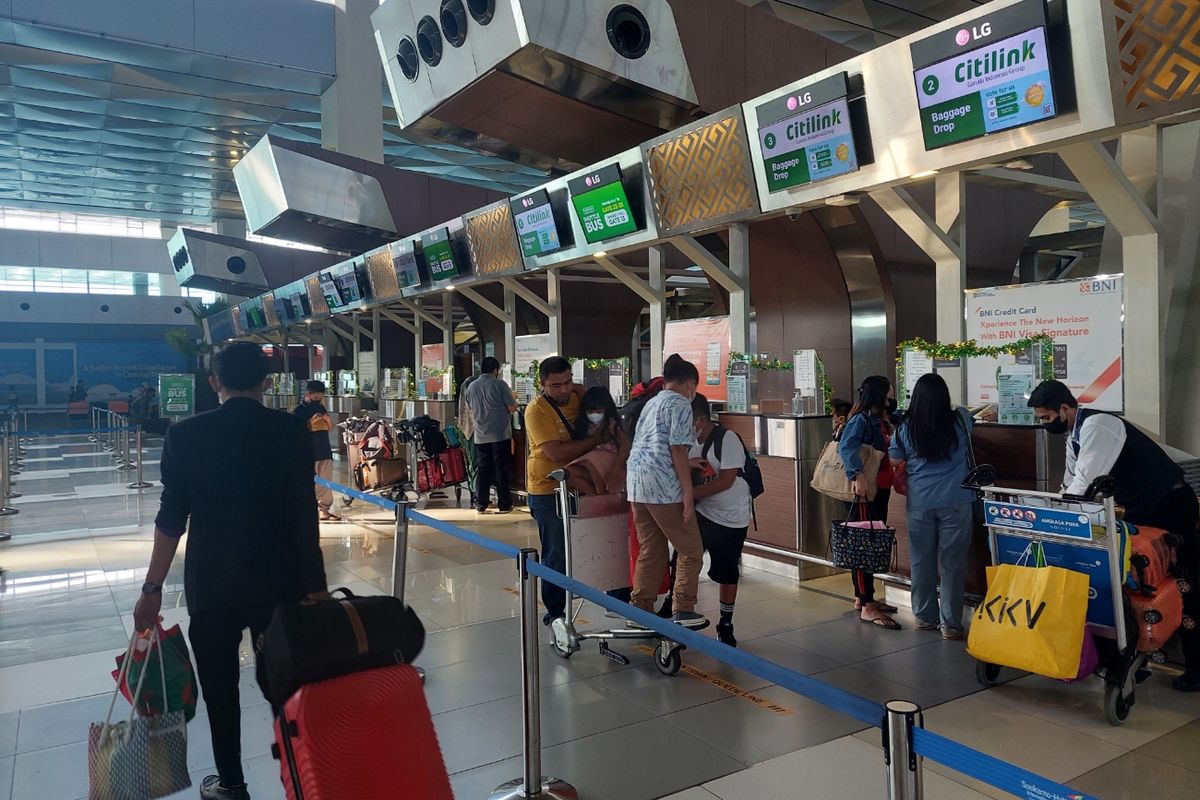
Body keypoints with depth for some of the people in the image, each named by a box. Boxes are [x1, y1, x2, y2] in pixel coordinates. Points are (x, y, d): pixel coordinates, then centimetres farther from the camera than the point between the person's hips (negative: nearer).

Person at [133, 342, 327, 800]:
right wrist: (315, 586, -3)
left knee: (220, 688, 15)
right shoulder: (291, 430, -8)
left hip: (211, 585, 0)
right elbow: (303, 515, -10)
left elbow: (172, 518, -7)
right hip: (277, 581, 0)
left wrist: (153, 588, 2)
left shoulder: (186, 434, -6)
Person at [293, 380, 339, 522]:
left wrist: (328, 419, -4)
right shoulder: (299, 410, -5)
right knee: (310, 483, -3)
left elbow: (331, 428, 18)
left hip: (325, 451, 6)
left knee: (326, 483, 7)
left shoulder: (320, 407, 13)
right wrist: (311, 421, -21)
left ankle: (325, 509, 12)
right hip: (309, 453, -6)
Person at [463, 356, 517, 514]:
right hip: (501, 434, -4)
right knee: (501, 469, 2)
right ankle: (504, 504, 6)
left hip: (480, 436, 4)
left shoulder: (471, 387, 5)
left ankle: (481, 503, 12)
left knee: (482, 468, 10)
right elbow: (512, 408, -9)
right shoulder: (500, 384, -9)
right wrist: (514, 399, 12)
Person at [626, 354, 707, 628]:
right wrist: (688, 492, -13)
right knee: (691, 550, 3)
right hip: (664, 486, -8)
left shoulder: (651, 403, 21)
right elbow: (678, 449, -13)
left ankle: (640, 609, 17)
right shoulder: (680, 404, -4)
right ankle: (683, 610, 4)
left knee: (650, 551, 14)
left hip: (636, 482, 8)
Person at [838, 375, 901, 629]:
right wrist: (858, 475, -42)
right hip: (864, 493, -9)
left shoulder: (881, 420, 16)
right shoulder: (861, 419, -14)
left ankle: (862, 597, 25)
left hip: (880, 491, 10)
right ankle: (867, 608, -3)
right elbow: (846, 447, -30)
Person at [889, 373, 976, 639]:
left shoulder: (905, 428, -4)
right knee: (952, 563, 5)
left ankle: (924, 617, 23)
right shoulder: (960, 420, -4)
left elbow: (894, 461, 7)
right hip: (955, 503, -1)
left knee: (921, 561, 12)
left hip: (920, 503, 1)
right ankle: (950, 624, 10)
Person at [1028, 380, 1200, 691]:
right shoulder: (1074, 437, 7)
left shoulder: (1097, 425, -24)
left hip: (1171, 505, -9)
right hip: (1140, 510, 9)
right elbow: (1071, 486, 11)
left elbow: (1085, 481, -30)